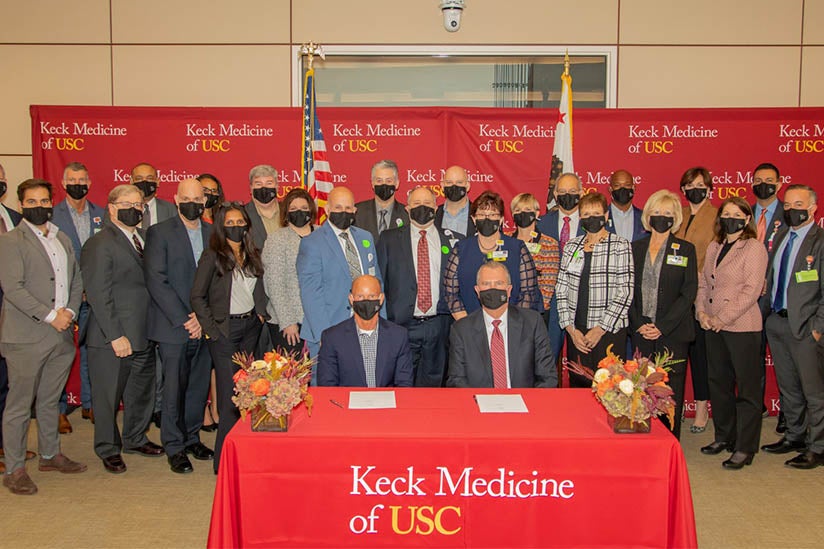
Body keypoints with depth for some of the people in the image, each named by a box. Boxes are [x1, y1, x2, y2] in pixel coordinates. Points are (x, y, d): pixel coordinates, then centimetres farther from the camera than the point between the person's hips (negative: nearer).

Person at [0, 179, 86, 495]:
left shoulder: (63, 240, 15)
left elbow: (76, 281, 16)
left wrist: (70, 311, -2)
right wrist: (50, 316, -17)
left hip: (61, 337, 6)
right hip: (26, 338, -6)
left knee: (50, 401, 17)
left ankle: (50, 455, 31)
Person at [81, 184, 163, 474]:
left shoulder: (142, 239, 12)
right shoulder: (100, 244, -11)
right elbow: (99, 295, -16)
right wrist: (116, 336, -18)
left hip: (143, 336, 8)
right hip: (112, 340, -7)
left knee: (142, 392, 19)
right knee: (108, 397, 7)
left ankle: (135, 439, 38)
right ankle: (109, 449, 25)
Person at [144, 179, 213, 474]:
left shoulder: (213, 233, 9)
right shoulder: (159, 233, -2)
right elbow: (156, 281, -9)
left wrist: (204, 316, -6)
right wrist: (183, 319, -13)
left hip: (204, 325, 4)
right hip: (173, 325, -4)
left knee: (199, 385, 10)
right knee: (174, 387, 2)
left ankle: (192, 437, 26)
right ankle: (174, 447, 15)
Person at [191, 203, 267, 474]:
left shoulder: (252, 255, 10)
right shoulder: (212, 256, -7)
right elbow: (197, 296, -7)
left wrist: (260, 314, 8)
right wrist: (212, 328, -9)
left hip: (250, 326, 6)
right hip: (225, 330, -5)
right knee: (230, 394, -4)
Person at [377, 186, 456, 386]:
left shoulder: (449, 240, 8)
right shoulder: (389, 239, 6)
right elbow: (379, 281, 6)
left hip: (438, 326, 1)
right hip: (402, 325, -1)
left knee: (433, 382, 10)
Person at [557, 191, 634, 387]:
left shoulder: (620, 246, -1)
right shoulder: (571, 246, 11)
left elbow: (625, 292, -8)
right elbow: (561, 289, 7)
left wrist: (601, 329, -12)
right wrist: (570, 327, -2)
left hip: (609, 332, -3)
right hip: (576, 331, 4)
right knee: (577, 384, 8)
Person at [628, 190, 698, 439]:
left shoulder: (685, 250, 3)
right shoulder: (636, 248, 11)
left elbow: (689, 292, -3)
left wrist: (662, 327, -11)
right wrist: (639, 324, -6)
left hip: (672, 333, -2)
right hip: (641, 332, 2)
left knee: (671, 394, 0)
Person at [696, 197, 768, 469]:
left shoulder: (754, 248, -7)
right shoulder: (713, 247, 14)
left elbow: (751, 290, -14)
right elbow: (704, 283, 14)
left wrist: (722, 318, -15)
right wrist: (701, 311, -2)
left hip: (742, 327, -7)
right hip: (713, 327, 7)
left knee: (747, 388, 0)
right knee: (718, 383, 14)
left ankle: (745, 448, 8)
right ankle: (724, 436, 28)